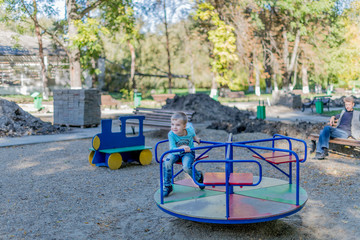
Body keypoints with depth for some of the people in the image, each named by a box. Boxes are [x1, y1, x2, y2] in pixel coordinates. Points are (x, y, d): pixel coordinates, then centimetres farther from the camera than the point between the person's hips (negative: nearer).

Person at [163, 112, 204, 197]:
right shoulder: (171, 134, -27)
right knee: (167, 162, -27)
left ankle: (199, 177, 8)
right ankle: (167, 186, -8)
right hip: (176, 153, 1)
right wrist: (182, 148, -51)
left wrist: (195, 138, 14)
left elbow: (190, 126, 4)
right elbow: (172, 149, -33)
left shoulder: (189, 130, -23)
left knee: (186, 167, -29)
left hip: (188, 152, -1)